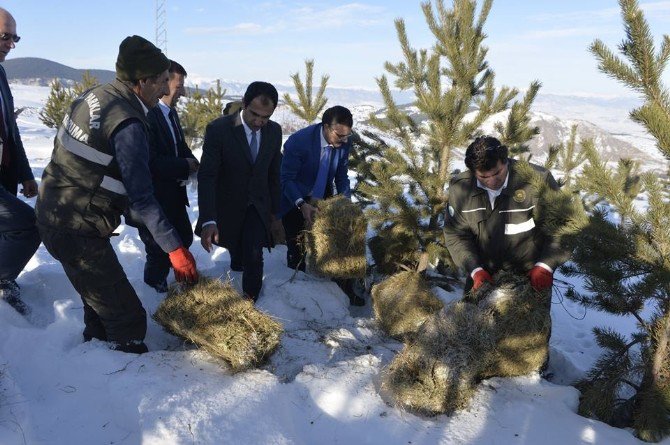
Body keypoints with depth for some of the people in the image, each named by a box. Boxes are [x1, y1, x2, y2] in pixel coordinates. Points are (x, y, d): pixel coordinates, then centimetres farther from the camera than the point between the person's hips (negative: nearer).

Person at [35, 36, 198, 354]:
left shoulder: (93, 96, 6)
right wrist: (175, 248, -22)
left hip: (53, 214, 10)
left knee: (100, 299, 25)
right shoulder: (128, 124, -23)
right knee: (127, 318, -3)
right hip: (78, 231, -10)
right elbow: (142, 198, -25)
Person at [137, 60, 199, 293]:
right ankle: (155, 284, 35)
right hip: (152, 198, -9)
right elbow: (150, 162, -30)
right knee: (159, 249, 8)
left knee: (185, 238, 20)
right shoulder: (145, 115, -24)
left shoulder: (171, 112, 7)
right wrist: (185, 166, -18)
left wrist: (191, 161, -6)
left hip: (174, 194, 9)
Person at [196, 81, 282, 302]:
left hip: (258, 206, 1)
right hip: (228, 205, -1)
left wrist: (274, 208, 10)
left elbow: (274, 173, 4)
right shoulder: (218, 129, -21)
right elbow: (206, 176, -25)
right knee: (237, 252, 18)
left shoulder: (275, 131, -8)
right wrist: (208, 219, -35)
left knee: (253, 256, -14)